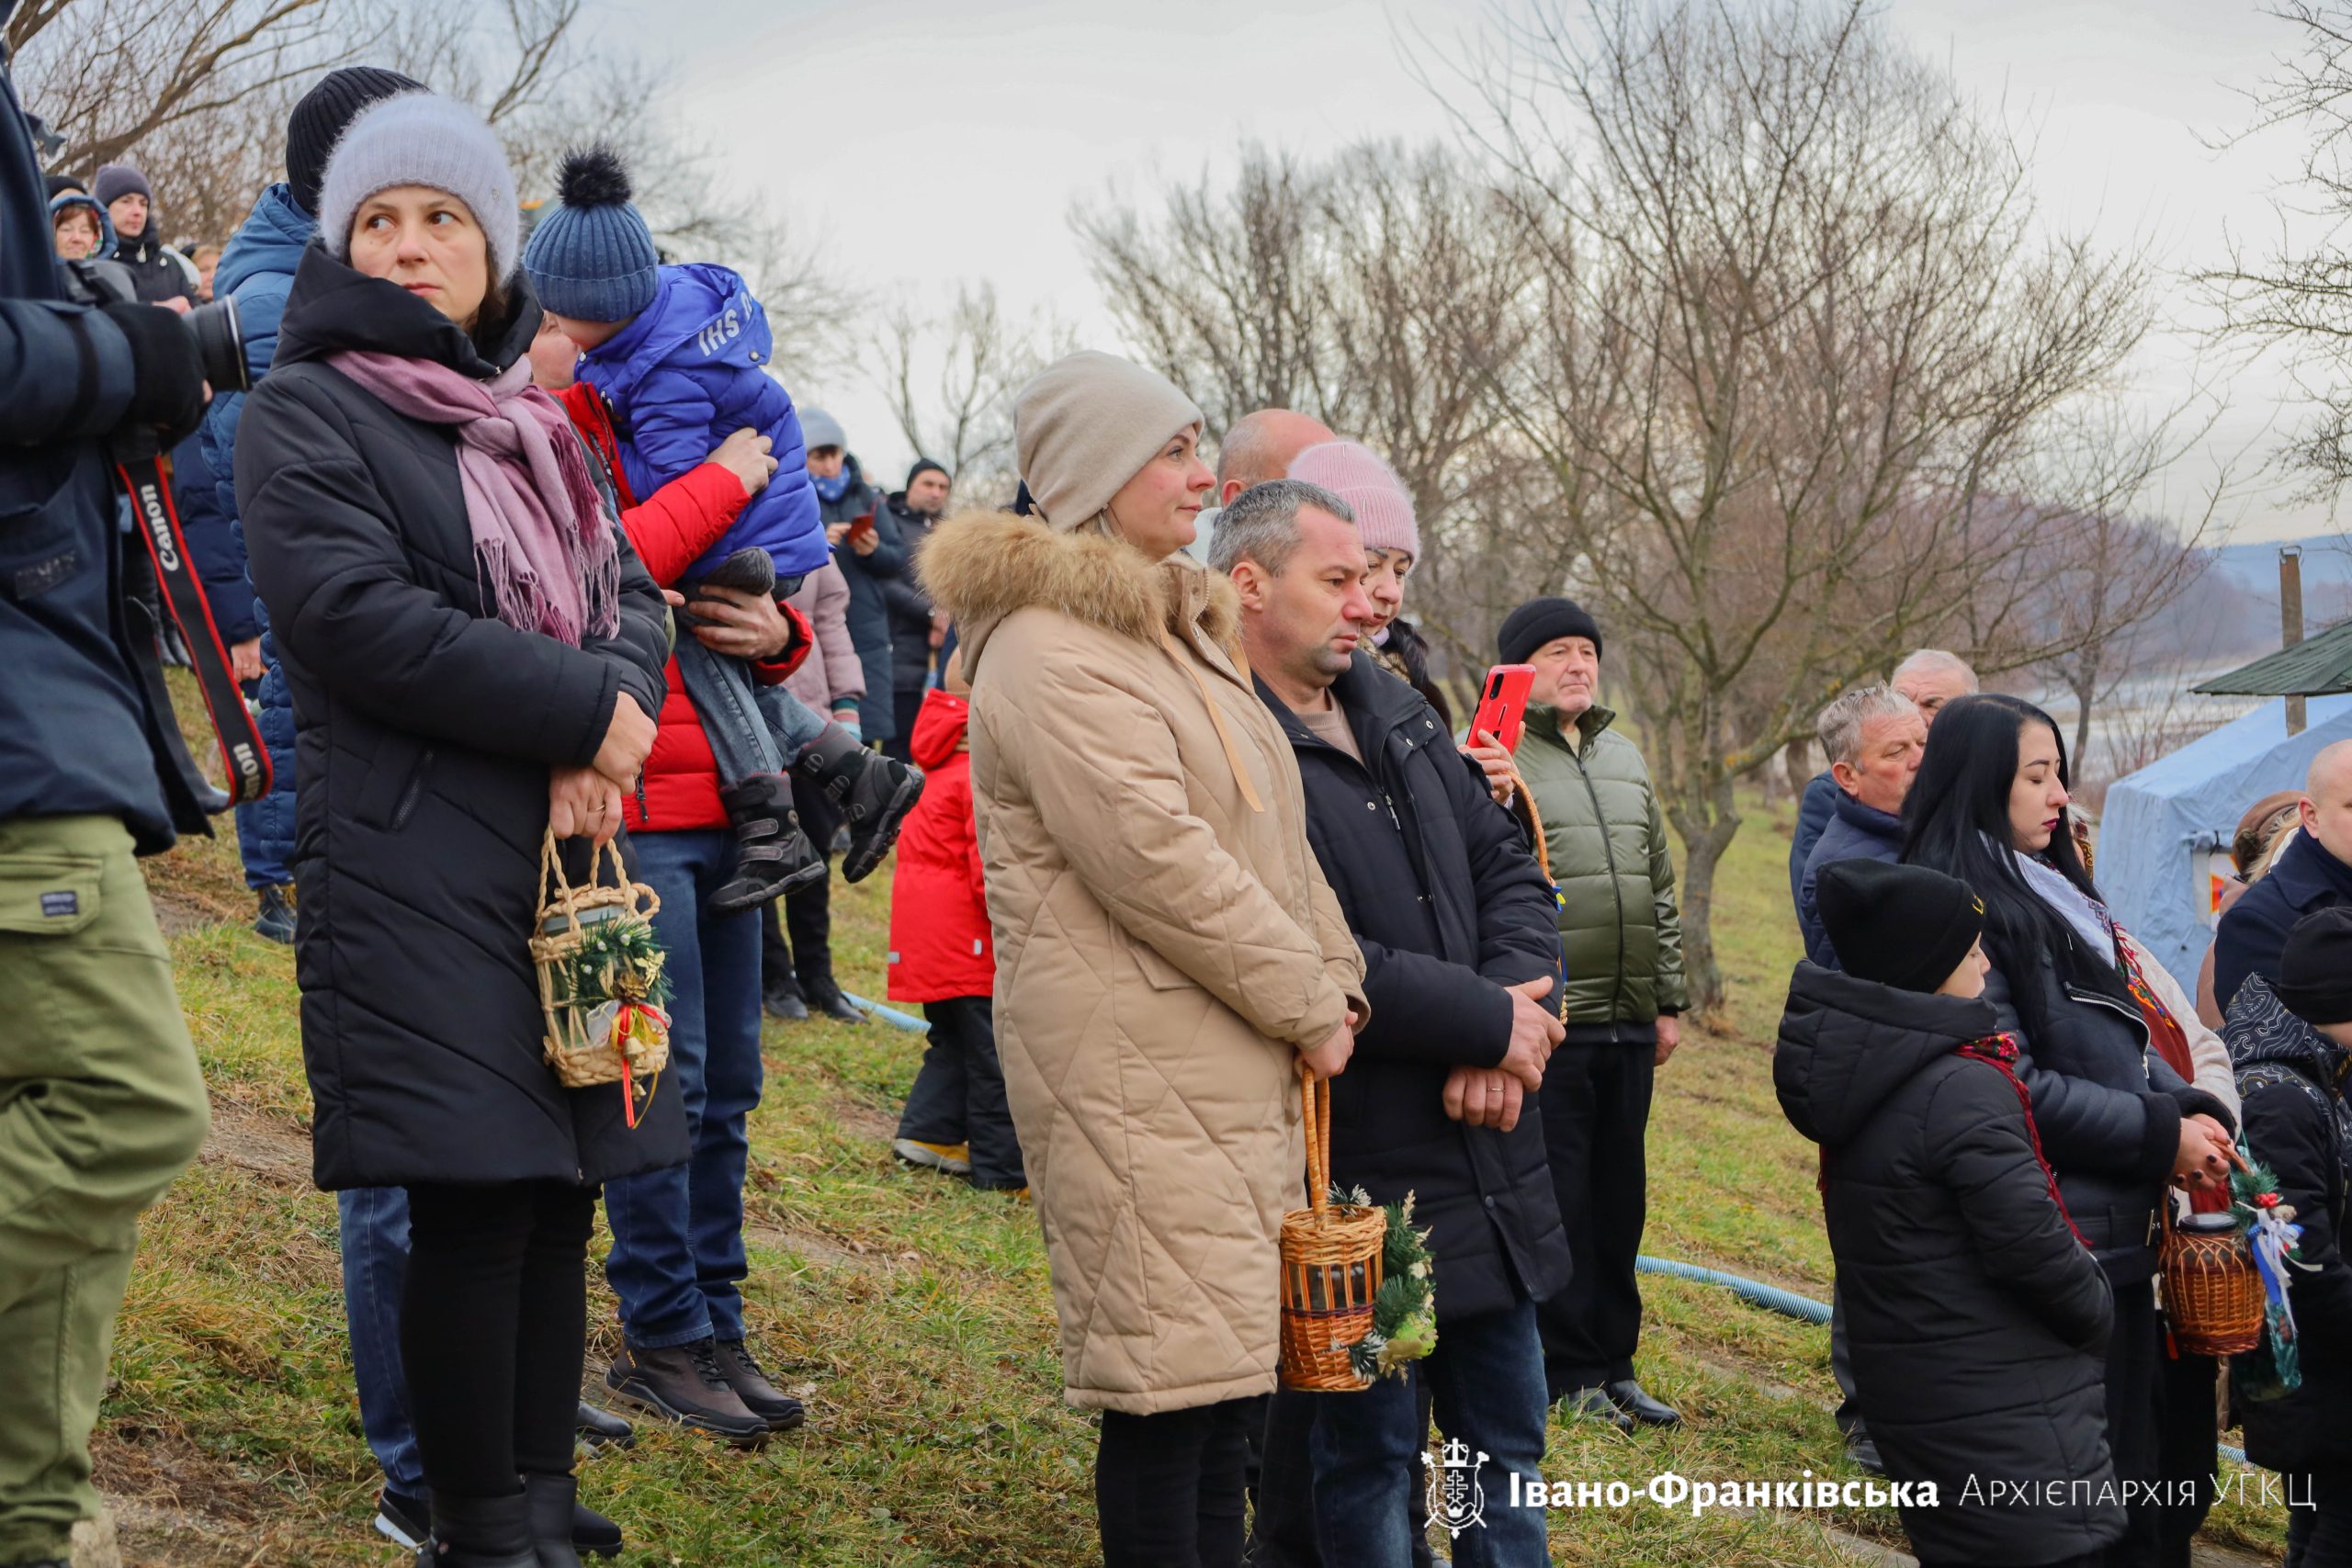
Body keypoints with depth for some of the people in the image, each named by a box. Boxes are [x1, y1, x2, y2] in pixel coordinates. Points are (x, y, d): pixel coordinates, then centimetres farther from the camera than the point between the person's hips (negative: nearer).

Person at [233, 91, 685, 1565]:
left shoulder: (534, 424, 20)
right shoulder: (303, 415, 0)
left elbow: (633, 600, 13)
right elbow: (361, 616, -14)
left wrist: (601, 742, -9)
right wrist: (582, 709, -12)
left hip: (569, 855, 6)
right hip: (412, 870, -6)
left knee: (560, 1197, 8)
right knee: (473, 1208, -7)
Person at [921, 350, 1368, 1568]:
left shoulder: (1175, 631, 20)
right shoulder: (1051, 649, -13)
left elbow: (1269, 831, 20)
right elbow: (1153, 860, -20)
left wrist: (1332, 977, 7)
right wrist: (1307, 1004, -12)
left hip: (1235, 1056, 10)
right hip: (1137, 1063, -10)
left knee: (1229, 1361, 13)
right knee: (1169, 1377, -6)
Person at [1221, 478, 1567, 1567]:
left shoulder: (1396, 711, 11)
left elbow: (1508, 865, 12)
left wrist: (1512, 1008, -8)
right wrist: (1489, 1024, -15)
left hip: (1486, 1152, 8)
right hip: (1358, 1180, -8)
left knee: (1507, 1442, 18)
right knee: (1370, 1459, 6)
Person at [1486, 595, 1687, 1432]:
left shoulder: (1625, 758, 17)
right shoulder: (1497, 759, -6)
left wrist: (1668, 1000, 20)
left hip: (1627, 1024, 7)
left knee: (1619, 1199, 12)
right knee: (1557, 1203, -1)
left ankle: (1613, 1363, 22)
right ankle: (1567, 1373, 9)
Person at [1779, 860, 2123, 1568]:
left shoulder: (1857, 1072, 6)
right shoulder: (1961, 1090, -21)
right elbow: (2030, 1243, -21)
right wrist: (2096, 1316, -1)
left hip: (1910, 1395, 9)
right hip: (2004, 1417, -9)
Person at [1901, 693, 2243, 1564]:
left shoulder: (2051, 891, 14)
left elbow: (2127, 1030, 16)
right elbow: (2012, 1084, -20)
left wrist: (2196, 1108, -2)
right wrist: (2162, 1134, -15)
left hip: (2117, 1225, 9)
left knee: (2132, 1460, 17)